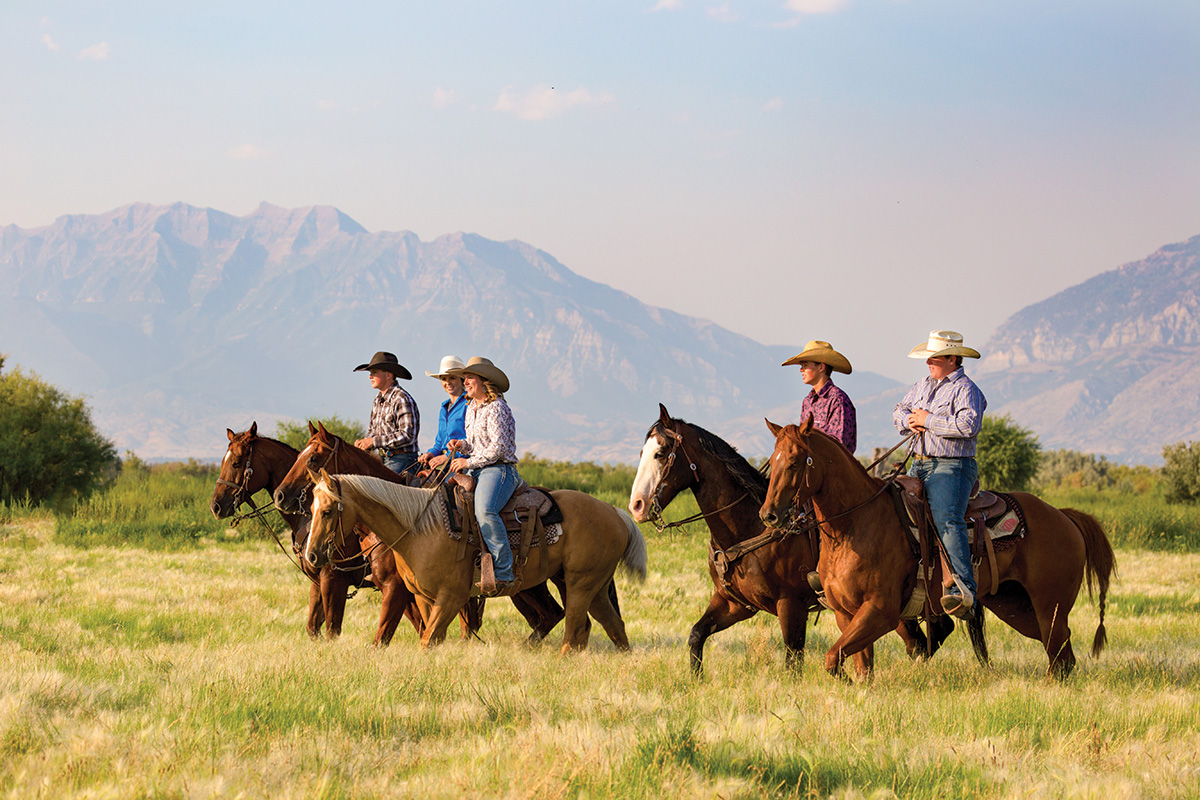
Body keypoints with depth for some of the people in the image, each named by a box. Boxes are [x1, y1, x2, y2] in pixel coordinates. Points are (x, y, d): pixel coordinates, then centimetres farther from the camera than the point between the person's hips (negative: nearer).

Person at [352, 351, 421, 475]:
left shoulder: (402, 399, -14)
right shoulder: (378, 400, 15)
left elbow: (408, 436, -21)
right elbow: (373, 429, 25)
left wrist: (374, 441, -21)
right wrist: (364, 442, 0)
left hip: (401, 460, -8)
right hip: (384, 459, 8)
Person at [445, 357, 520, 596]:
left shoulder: (496, 408, -10)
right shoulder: (471, 408, 18)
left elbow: (498, 448, -16)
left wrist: (468, 462, -16)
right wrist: (462, 445, 7)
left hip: (498, 470, -10)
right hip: (475, 470, 10)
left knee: (484, 511, -34)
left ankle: (504, 574, -35)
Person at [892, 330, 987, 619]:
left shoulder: (965, 389, -7)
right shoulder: (923, 386, 19)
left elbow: (969, 425, -22)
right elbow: (899, 412, 25)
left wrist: (929, 420, -16)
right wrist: (909, 420, -1)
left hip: (951, 468, -9)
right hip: (919, 466, 9)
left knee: (946, 520, -28)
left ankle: (963, 590, -38)